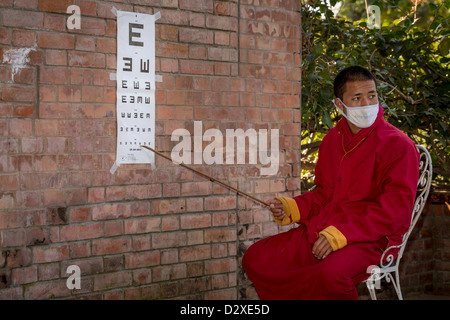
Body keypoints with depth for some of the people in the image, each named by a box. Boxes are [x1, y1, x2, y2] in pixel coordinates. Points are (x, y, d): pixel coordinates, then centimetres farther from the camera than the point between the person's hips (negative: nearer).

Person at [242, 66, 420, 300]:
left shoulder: (398, 145, -7)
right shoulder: (332, 140, 15)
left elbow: (396, 208, -16)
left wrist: (341, 234, -24)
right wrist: (290, 207, 4)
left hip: (369, 241, -7)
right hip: (318, 232, 7)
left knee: (330, 273, -38)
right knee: (254, 258, -4)